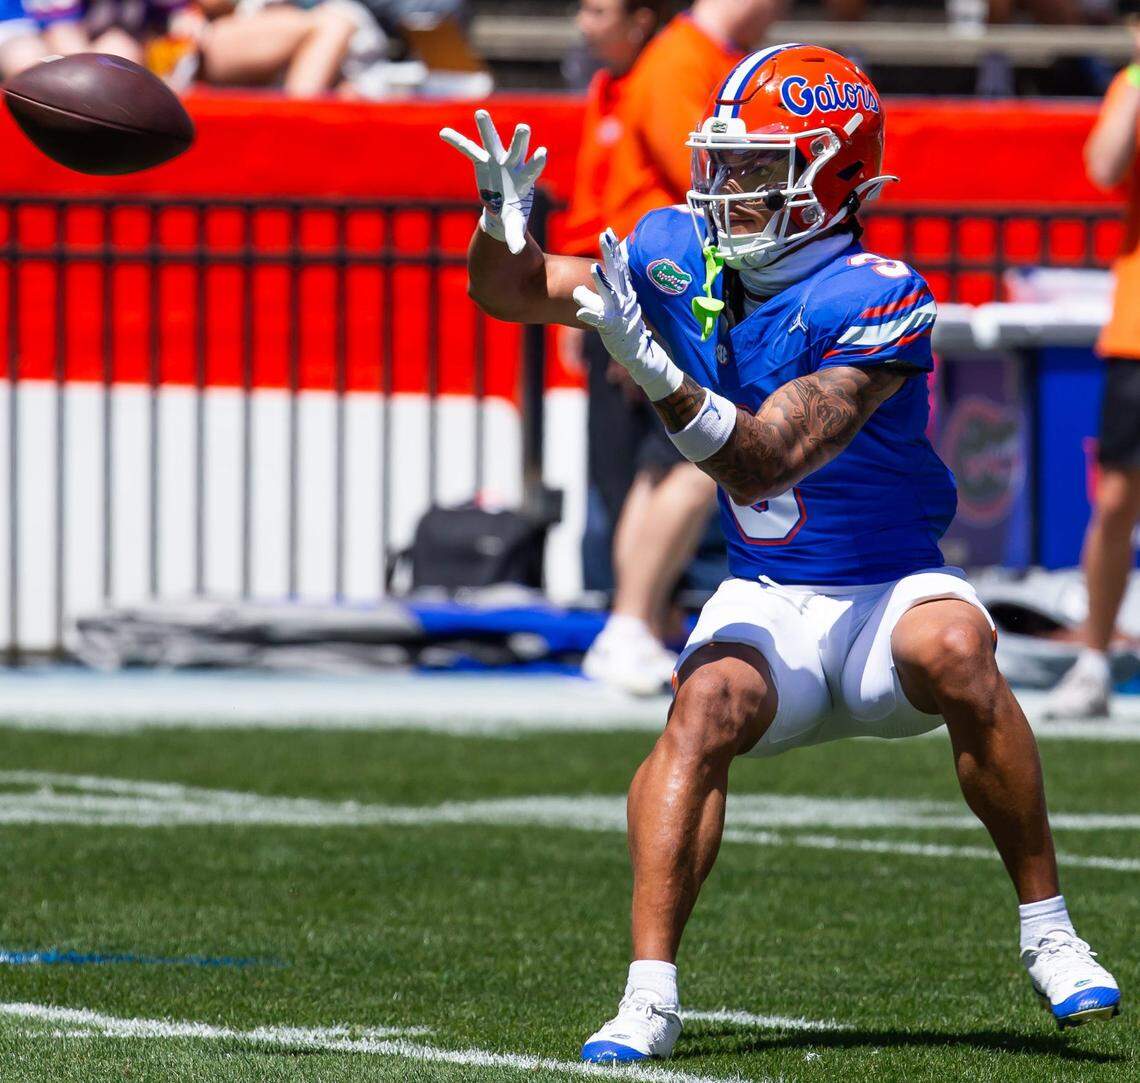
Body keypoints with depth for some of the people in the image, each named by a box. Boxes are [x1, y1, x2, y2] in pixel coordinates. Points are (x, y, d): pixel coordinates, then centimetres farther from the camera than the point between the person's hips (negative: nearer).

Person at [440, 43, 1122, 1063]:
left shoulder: (877, 301, -21)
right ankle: (650, 995, -29)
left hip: (891, 587, -3)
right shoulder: (684, 257, -2)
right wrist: (504, 223, -15)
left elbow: (760, 462, -29)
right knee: (706, 707, -28)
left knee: (952, 650, -35)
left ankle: (1048, 933, -19)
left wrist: (653, 370, -43)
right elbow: (509, 292, 8)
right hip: (767, 603, 3)